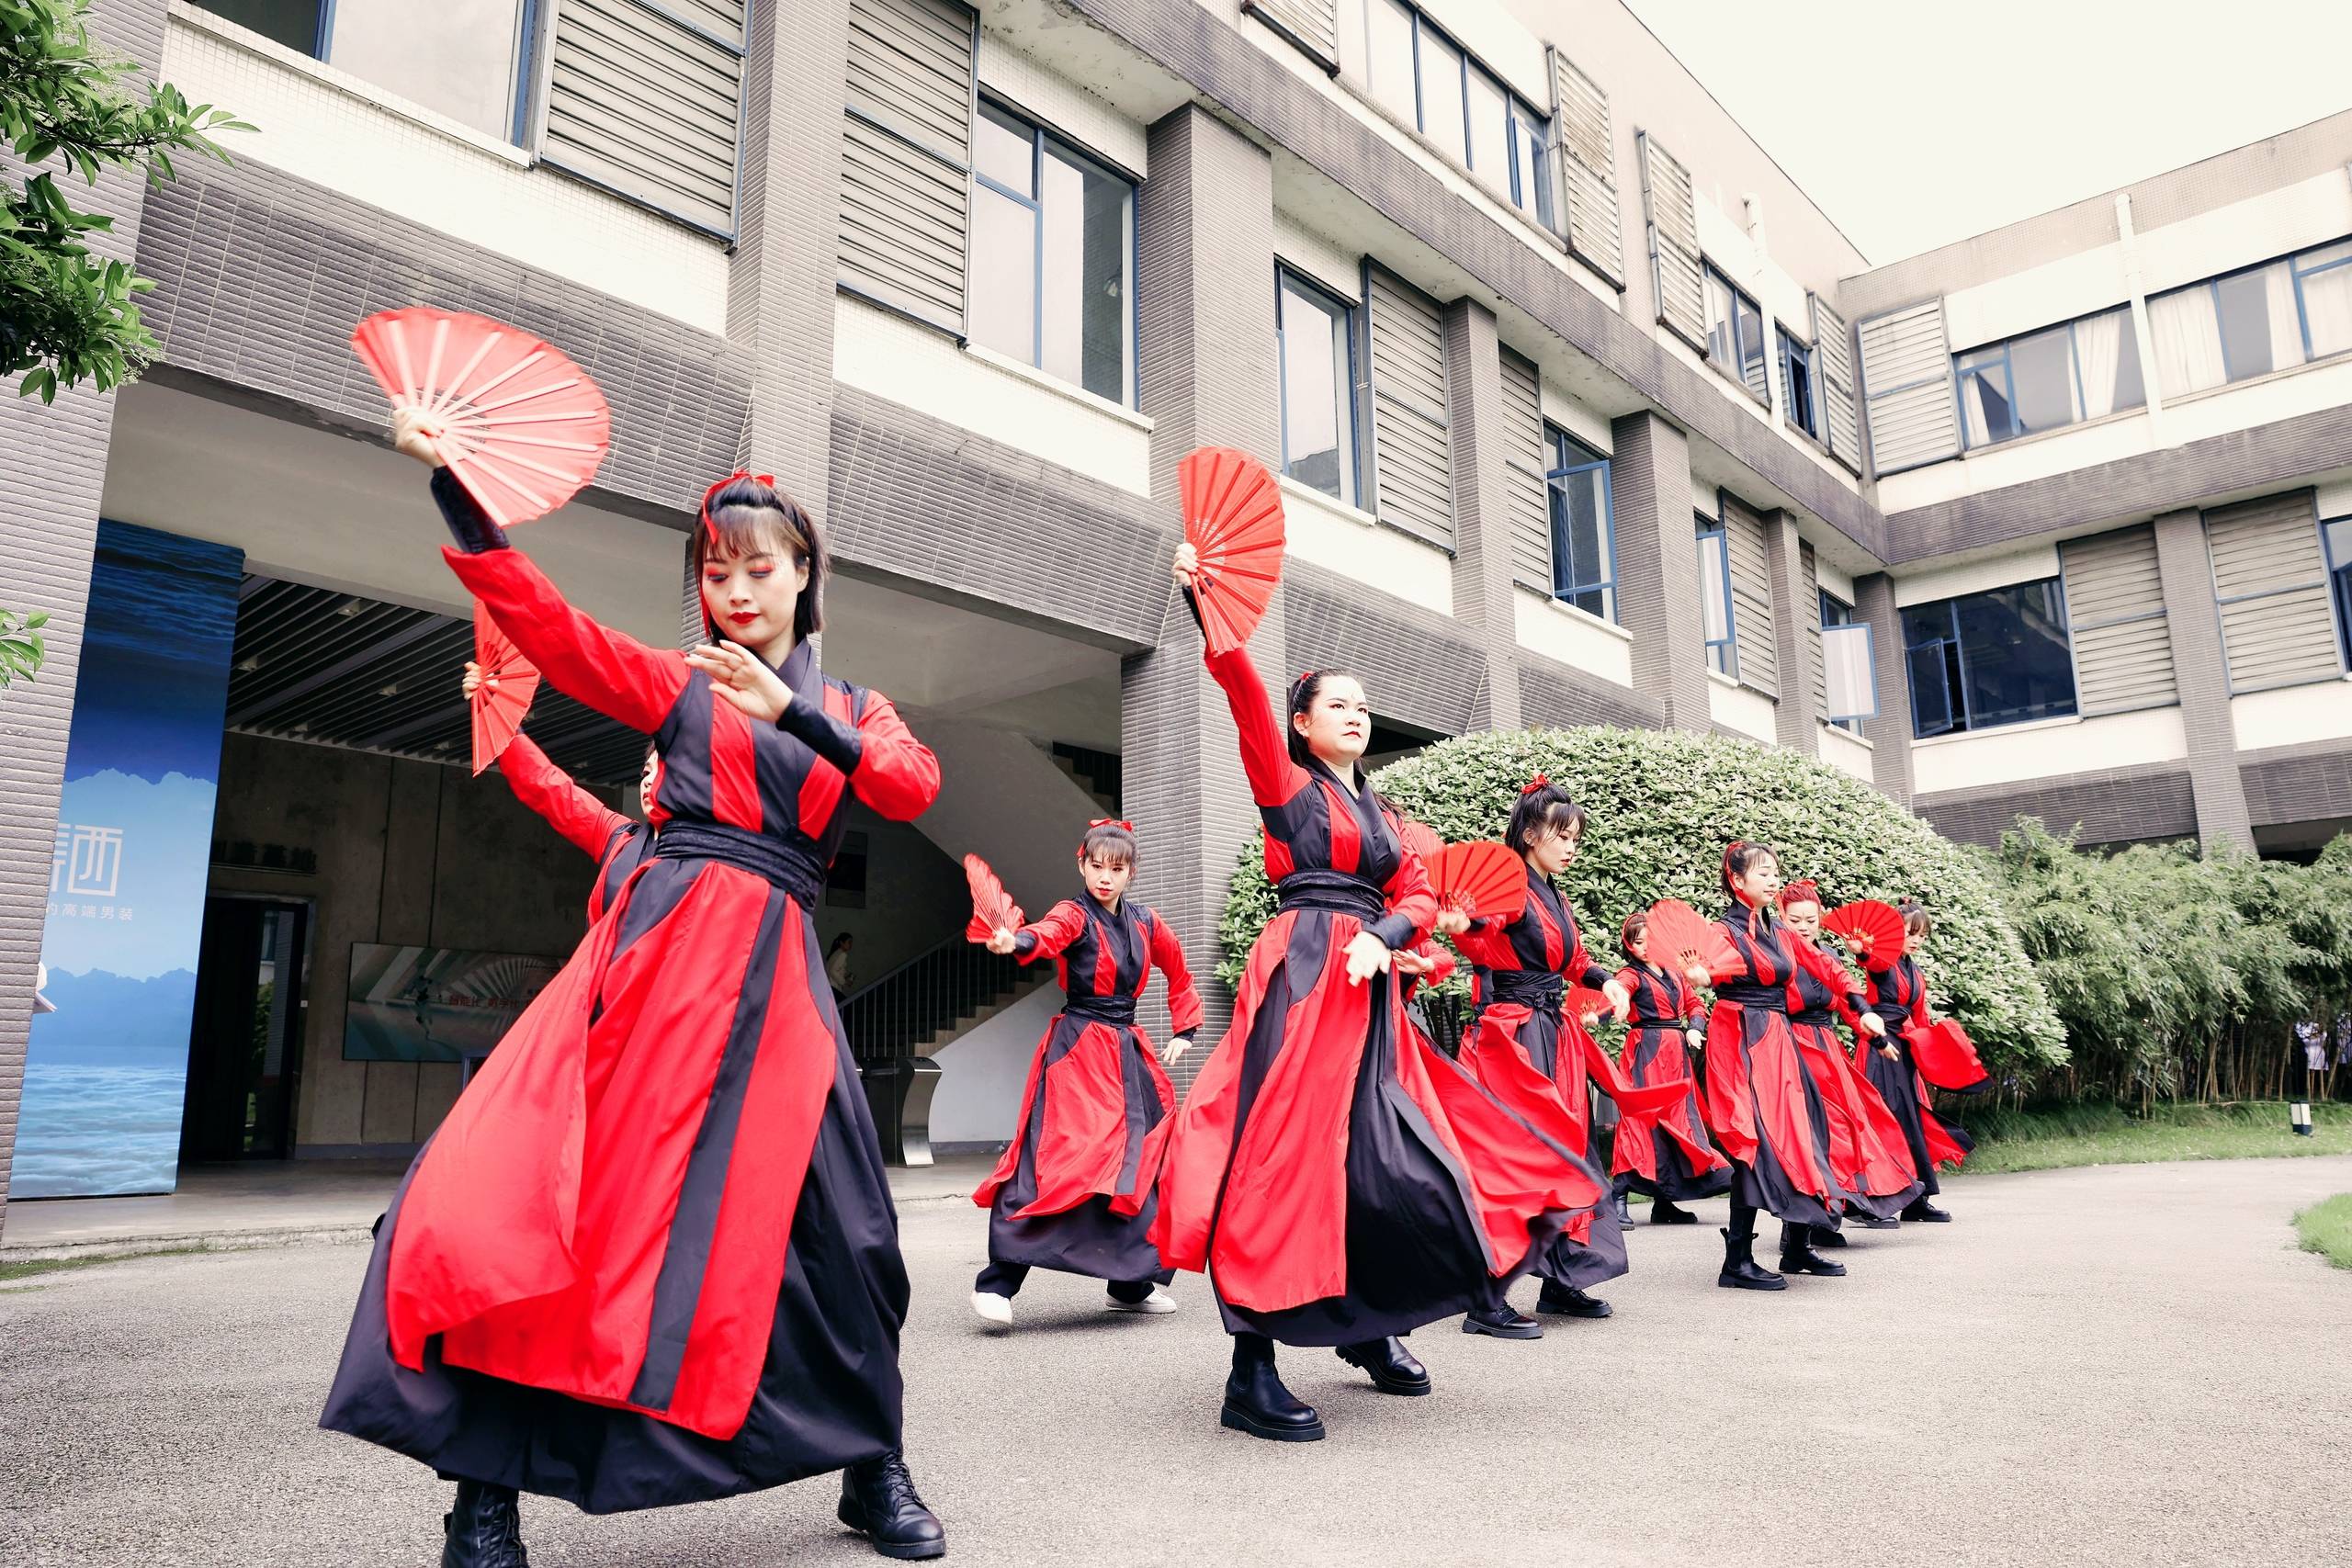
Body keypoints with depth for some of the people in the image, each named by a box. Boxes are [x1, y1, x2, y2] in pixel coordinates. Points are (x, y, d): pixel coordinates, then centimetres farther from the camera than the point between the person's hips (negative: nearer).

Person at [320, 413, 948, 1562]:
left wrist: (793, 714, -16)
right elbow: (546, 623, -1)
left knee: (838, 1228, -2)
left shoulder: (853, 709, 18)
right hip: (658, 950, -1)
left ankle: (874, 1474, 19)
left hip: (775, 973, 2)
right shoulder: (678, 685, 13)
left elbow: (913, 786, -2)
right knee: (514, 1185, -16)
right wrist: (451, 484, -11)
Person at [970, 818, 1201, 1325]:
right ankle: (998, 1282, -12)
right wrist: (1016, 941, -53)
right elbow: (1049, 933, -31)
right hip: (1077, 1050, -6)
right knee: (1056, 1157, -16)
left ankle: (1132, 1282, 22)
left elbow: (1180, 975, 25)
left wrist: (1184, 1031, 17)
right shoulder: (1074, 915, -7)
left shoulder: (1145, 923, 10)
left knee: (1142, 1159, 8)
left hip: (1128, 1052, 6)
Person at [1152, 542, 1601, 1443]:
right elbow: (1244, 692, -11)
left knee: (1395, 1160, 9)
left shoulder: (1383, 815, 23)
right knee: (1286, 1156, -12)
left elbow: (1419, 896, 11)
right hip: (1301, 975, -7)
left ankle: (1368, 1324, 30)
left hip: (1369, 990, 7)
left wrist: (1383, 935, -10)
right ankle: (1251, 1376, -9)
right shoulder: (1286, 784, 4)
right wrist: (1206, 608, -24)